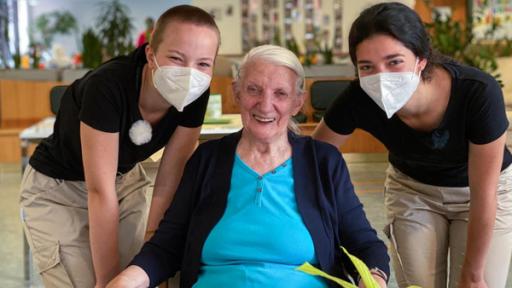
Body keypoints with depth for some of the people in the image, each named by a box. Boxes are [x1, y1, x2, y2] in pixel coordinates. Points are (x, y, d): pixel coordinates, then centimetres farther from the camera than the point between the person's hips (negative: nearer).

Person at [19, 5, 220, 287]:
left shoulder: (194, 95, -19)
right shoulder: (107, 87, -34)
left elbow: (169, 181, -13)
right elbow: (100, 192, -32)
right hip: (57, 189, -4)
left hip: (125, 181, 4)